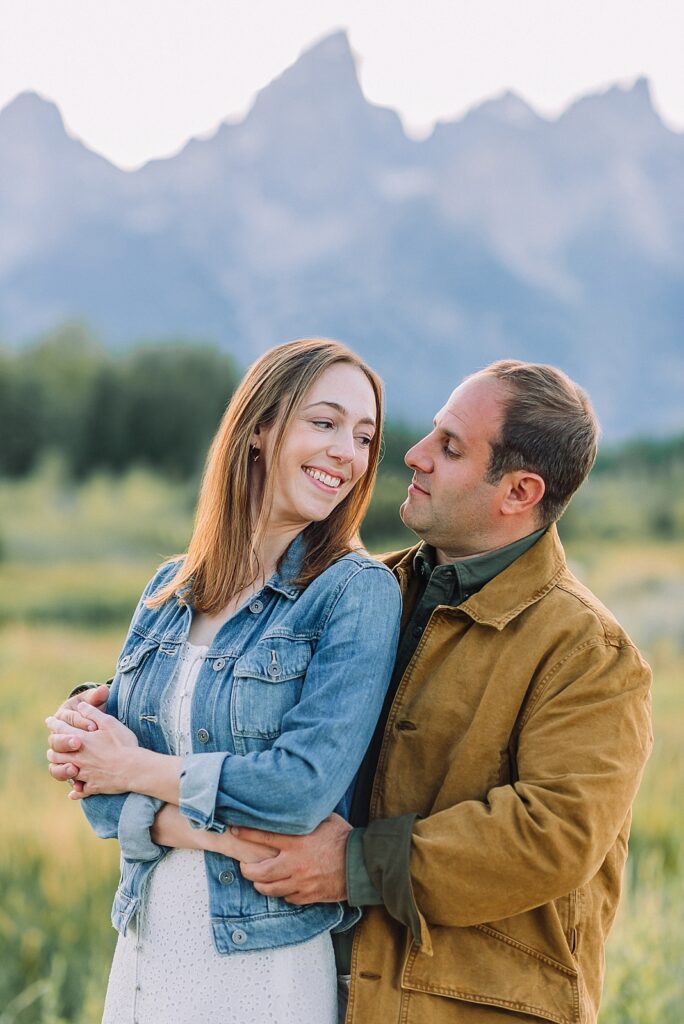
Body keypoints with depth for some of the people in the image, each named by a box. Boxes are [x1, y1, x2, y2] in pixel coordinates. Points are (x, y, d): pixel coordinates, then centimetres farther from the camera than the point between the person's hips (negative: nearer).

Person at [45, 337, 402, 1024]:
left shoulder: (359, 593, -9)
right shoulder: (170, 592, 6)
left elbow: (305, 783, -20)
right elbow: (103, 785, 2)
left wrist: (137, 771, -8)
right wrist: (225, 835, -16)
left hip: (267, 965, -5)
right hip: (144, 950, 5)